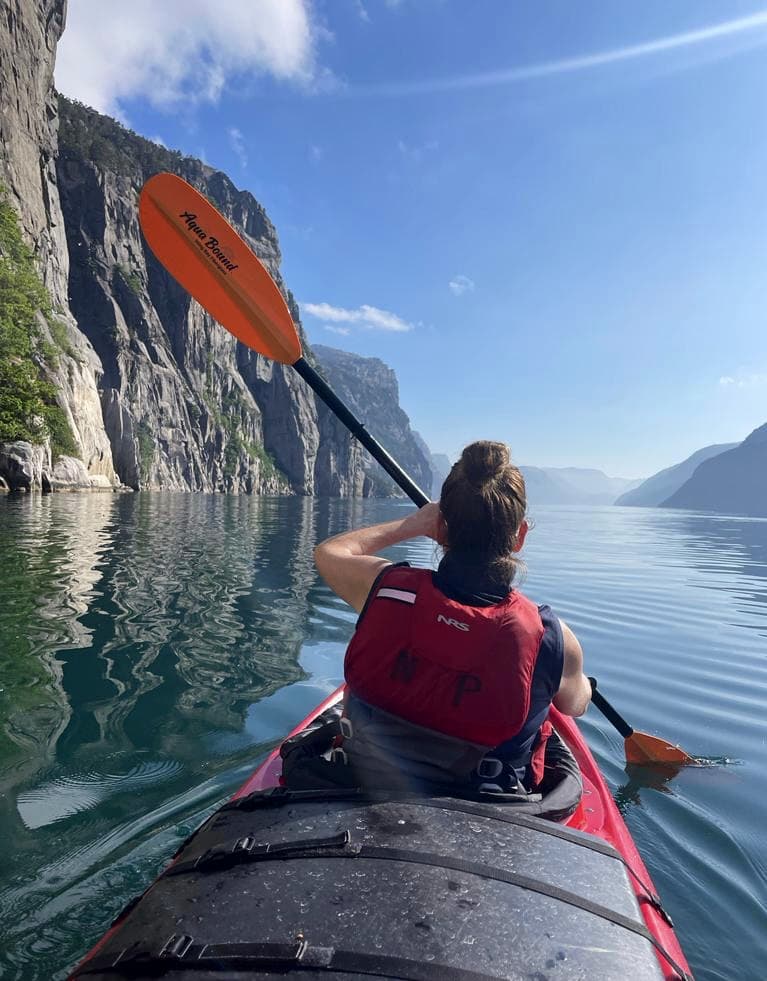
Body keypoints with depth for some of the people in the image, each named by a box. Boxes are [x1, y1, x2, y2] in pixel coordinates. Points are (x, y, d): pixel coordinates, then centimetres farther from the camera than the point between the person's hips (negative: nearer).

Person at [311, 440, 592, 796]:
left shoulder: (384, 587, -24)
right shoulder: (552, 638, -25)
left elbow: (328, 551, 0)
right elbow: (576, 705, -1)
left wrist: (412, 524, 5)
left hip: (363, 788, 1)